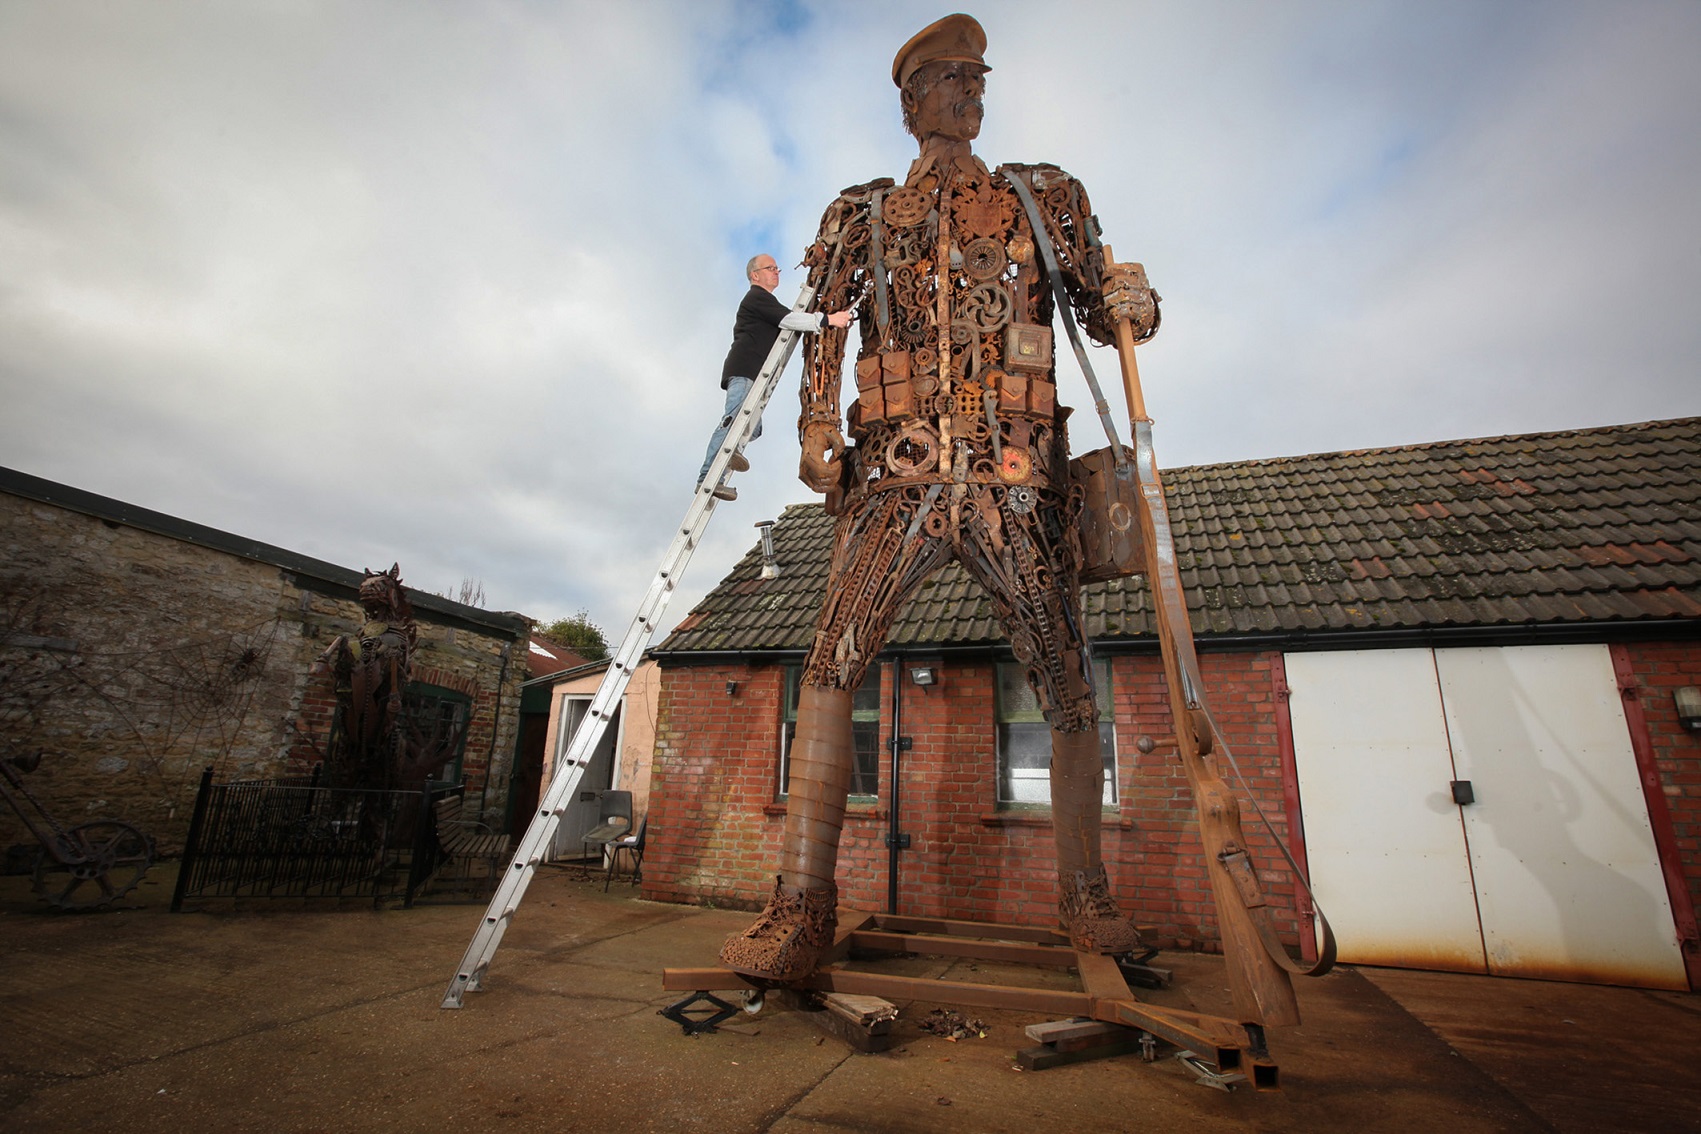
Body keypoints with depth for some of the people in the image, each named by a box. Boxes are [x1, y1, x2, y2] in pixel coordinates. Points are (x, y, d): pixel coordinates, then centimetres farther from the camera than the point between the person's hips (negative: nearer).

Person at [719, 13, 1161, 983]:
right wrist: (820, 431, -5)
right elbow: (822, 328, 11)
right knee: (830, 664, -18)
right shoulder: (863, 215, 20)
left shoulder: (1045, 199, 23)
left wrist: (1133, 303, -3)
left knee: (1069, 684, 0)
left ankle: (1087, 898, 19)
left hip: (1019, 477, 1)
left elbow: (1096, 305, 22)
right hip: (900, 473, 0)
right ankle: (803, 907, -10)